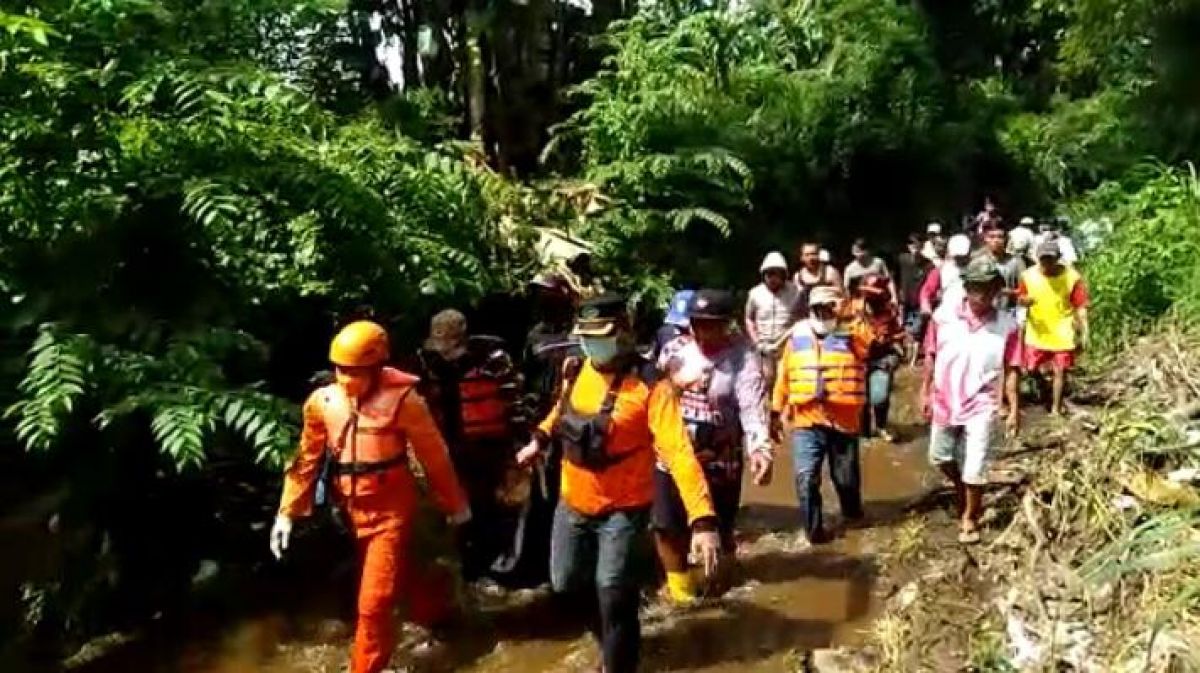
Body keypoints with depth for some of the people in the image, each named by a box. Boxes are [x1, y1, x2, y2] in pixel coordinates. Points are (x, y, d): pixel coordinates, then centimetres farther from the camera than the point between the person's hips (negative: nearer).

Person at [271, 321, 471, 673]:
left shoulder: (402, 399, -20)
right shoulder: (322, 402, -7)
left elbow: (434, 457, -10)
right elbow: (308, 459, 3)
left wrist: (455, 504, 0)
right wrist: (287, 512, 0)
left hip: (391, 511, -5)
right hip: (353, 511, 5)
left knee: (374, 602, -5)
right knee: (397, 577, 24)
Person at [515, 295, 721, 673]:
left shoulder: (649, 386, -23)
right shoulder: (576, 371, -3)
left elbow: (679, 453, -32)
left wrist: (702, 519, -40)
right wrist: (540, 439, 13)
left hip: (623, 510, -6)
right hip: (574, 504, 6)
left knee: (613, 601, -5)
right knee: (566, 585, 19)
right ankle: (607, 629, 48)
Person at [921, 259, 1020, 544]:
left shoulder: (1007, 325, -13)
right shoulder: (944, 315, -12)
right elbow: (931, 356, 0)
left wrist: (1014, 408, -2)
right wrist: (925, 392, 5)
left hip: (981, 406, -2)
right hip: (946, 401, 3)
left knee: (974, 469, 2)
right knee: (940, 457, 20)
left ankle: (969, 517, 27)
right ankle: (962, 491, 49)